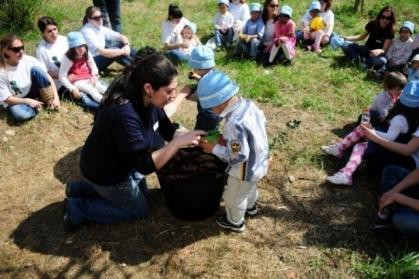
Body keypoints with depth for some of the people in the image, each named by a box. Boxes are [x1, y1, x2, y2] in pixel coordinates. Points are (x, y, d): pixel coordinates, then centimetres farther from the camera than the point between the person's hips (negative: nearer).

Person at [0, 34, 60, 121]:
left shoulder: (28, 60, -16)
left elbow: (48, 78, -14)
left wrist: (56, 98, -26)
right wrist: (28, 101, -30)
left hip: (31, 92, 3)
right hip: (15, 101, -2)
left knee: (36, 69, -24)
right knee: (20, 114, -39)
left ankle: (49, 101, -13)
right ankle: (41, 103, -8)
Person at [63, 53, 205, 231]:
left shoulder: (149, 100, -14)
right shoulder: (124, 114, -40)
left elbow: (167, 129, -1)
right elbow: (145, 165, -36)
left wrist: (187, 137, -18)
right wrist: (178, 143, -39)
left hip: (122, 162, 8)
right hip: (105, 173, -8)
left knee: (141, 193, 27)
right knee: (139, 210, 10)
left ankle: (80, 189, 27)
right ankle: (77, 208, 13)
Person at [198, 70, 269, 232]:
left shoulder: (234, 123, -38)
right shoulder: (248, 104, -12)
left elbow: (239, 156, -34)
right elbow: (262, 121, 6)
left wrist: (214, 149, -21)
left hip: (245, 170, -8)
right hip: (258, 162, 8)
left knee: (233, 198, 20)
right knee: (250, 187, 36)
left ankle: (235, 222, 45)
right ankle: (251, 207, 63)